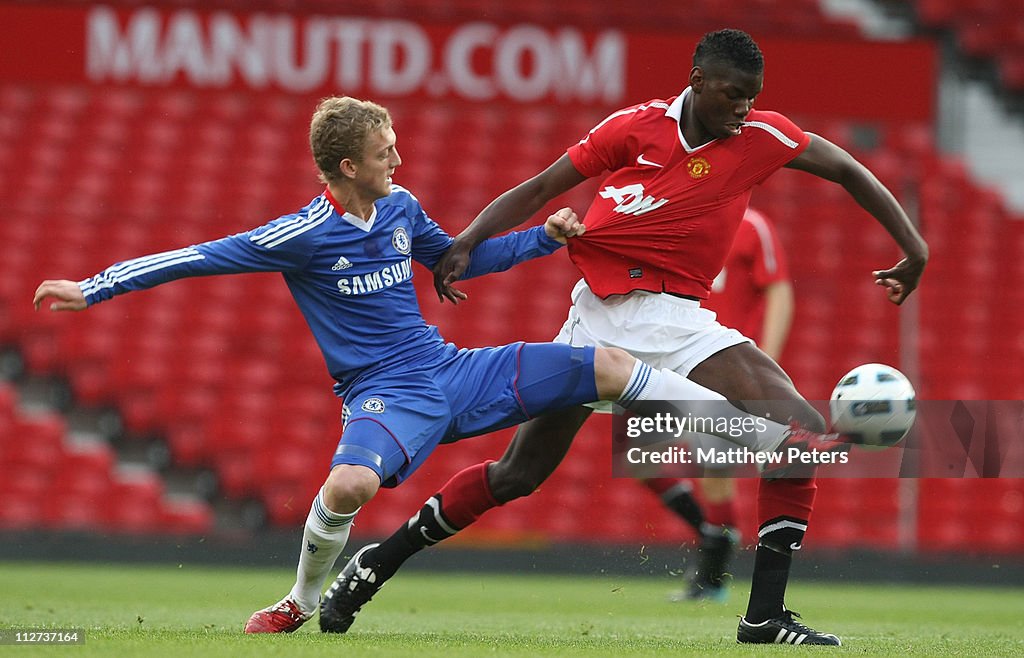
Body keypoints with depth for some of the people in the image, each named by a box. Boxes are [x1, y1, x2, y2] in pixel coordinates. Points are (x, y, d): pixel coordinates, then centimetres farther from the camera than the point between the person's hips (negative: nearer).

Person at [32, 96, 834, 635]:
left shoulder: (401, 210, 6)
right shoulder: (301, 236, -13)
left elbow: (458, 259, 25)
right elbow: (196, 257, -11)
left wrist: (545, 236, 16)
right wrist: (92, 289, -15)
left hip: (455, 371, 5)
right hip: (386, 397, -5)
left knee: (607, 367, -4)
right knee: (349, 483, -39)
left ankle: (773, 436, 3)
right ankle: (303, 602, -7)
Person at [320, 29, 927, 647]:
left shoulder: (760, 135, -3)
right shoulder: (637, 127, -7)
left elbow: (847, 170, 7)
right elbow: (540, 189, 0)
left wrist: (914, 249, 3)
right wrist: (467, 243, -11)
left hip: (680, 320, 2)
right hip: (601, 313, -2)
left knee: (804, 429, -18)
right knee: (518, 474, 1)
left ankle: (765, 616, -12)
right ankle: (379, 562, 20)